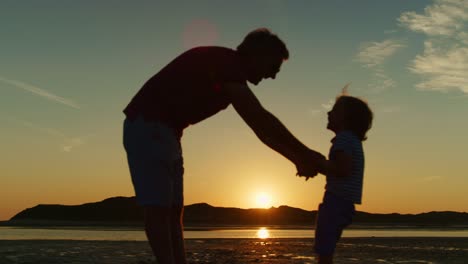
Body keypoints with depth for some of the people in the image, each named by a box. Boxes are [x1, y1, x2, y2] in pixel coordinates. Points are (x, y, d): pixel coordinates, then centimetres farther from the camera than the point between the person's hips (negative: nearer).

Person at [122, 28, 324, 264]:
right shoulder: (224, 61, -17)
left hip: (164, 131, 10)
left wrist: (297, 159, 9)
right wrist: (303, 154, -17)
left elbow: (258, 125, 15)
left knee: (173, 210, 6)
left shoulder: (230, 73, 13)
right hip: (147, 126, -10)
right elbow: (260, 117, -24)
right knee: (158, 208, -11)